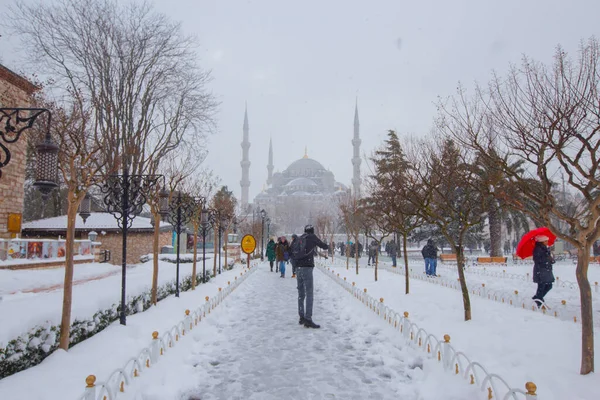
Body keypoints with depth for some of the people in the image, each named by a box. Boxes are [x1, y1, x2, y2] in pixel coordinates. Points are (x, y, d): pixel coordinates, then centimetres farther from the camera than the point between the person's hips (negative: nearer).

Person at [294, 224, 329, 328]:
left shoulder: (300, 238, 15)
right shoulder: (312, 237, 0)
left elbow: (294, 252, 19)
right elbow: (324, 246, 9)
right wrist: (327, 246, 30)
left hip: (298, 267, 6)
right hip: (307, 267, -6)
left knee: (301, 293, 14)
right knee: (309, 293, -6)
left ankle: (302, 317, 22)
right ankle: (308, 319, -11)